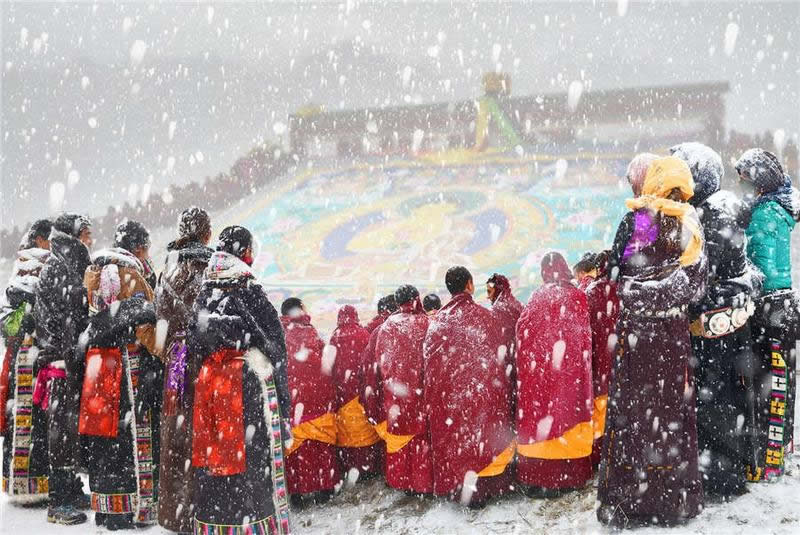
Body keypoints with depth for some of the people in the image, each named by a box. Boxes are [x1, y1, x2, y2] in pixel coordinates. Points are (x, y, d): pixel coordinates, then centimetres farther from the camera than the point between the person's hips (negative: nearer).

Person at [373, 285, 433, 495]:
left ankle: (399, 478, 19)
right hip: (420, 388, -2)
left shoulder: (387, 326, 0)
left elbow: (380, 358, 4)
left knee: (398, 431, 11)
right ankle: (423, 481, 9)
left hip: (395, 389, 3)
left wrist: (389, 381, 13)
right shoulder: (425, 323, -9)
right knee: (422, 433, 5)